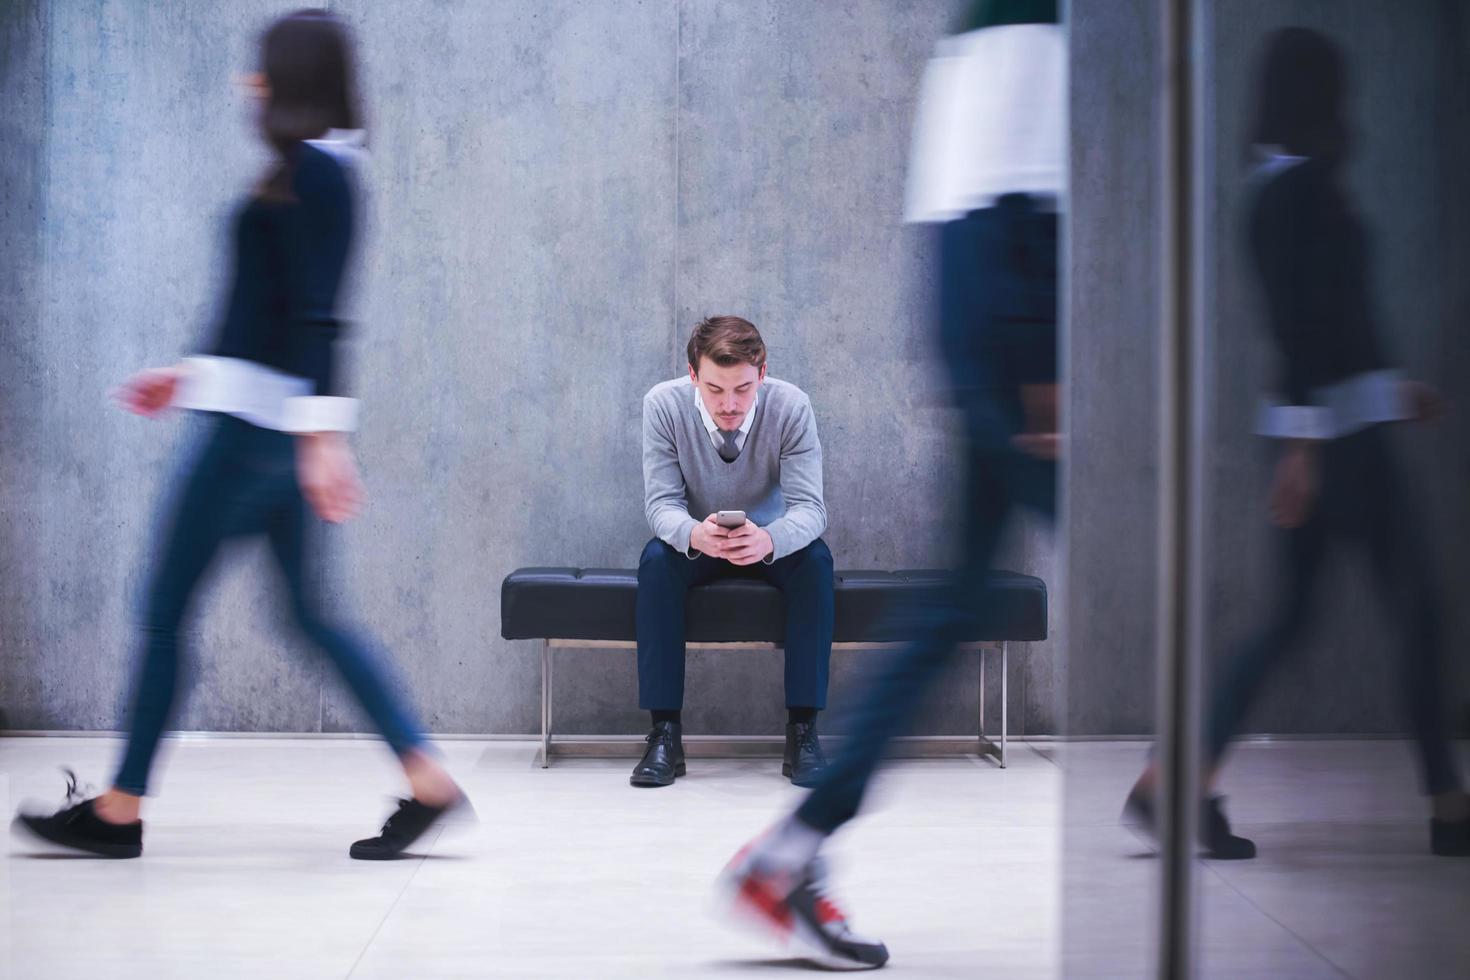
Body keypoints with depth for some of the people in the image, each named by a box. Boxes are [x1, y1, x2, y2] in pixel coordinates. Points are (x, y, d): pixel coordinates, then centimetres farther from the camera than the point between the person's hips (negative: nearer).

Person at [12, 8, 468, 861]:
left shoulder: (309, 171, -13)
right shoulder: (323, 172, 16)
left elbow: (315, 318, -20)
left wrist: (323, 437, -25)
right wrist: (193, 375, 28)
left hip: (258, 427, -10)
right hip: (267, 418, 10)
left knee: (166, 609, 1)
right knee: (311, 615, 10)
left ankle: (120, 812, 10)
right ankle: (429, 783, 5)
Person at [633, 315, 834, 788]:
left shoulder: (791, 406, -23)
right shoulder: (664, 404, -22)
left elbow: (809, 507, -26)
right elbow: (661, 501, -21)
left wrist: (769, 539, -50)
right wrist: (694, 533, -47)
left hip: (769, 544, 0)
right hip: (696, 544, 0)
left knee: (815, 561, -31)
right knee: (656, 561, -32)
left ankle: (803, 730, -25)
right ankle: (665, 731, -27)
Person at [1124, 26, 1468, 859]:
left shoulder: (1284, 183, 15)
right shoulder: (1304, 183, -14)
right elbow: (1300, 321, -21)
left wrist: (1393, 387, 30)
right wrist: (1302, 442, -24)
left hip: (1323, 424, 9)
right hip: (1339, 428, -9)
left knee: (1292, 615, 9)